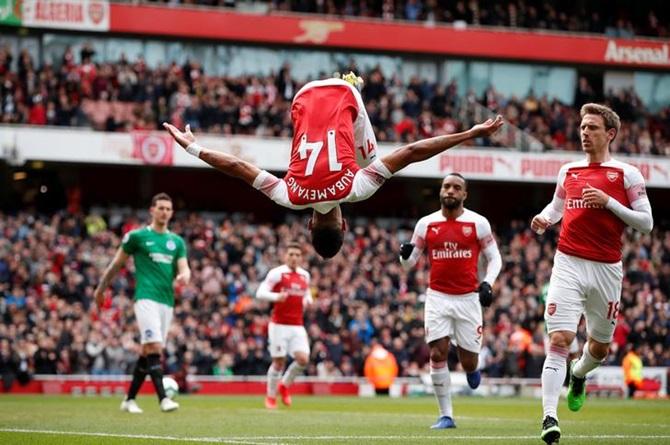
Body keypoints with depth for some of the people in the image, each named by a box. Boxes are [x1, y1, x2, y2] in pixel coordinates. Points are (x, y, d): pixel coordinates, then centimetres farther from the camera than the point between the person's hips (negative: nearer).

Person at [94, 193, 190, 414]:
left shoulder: (177, 241, 16)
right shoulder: (137, 236, 3)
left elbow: (183, 267, 7)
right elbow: (116, 264, 10)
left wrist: (184, 276, -17)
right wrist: (101, 288, 15)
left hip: (167, 301, 5)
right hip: (146, 298, -5)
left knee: (147, 351, 8)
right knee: (154, 347, -19)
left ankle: (129, 399, 16)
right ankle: (163, 399, -25)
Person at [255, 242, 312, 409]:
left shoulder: (305, 275, 12)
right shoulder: (276, 273, -5)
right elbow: (260, 293, -11)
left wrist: (308, 300, 5)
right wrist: (277, 297, -28)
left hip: (297, 326, 4)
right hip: (279, 325, -4)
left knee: (303, 359, -11)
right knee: (278, 362, -4)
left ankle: (285, 385, 14)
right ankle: (271, 397, 14)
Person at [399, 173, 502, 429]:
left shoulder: (478, 223, -1)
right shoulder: (426, 224, 4)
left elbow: (494, 258, 6)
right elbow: (410, 262, 10)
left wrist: (487, 283, -11)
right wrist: (405, 255, -14)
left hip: (468, 298, -1)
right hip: (437, 297, 1)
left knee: (468, 362, -1)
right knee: (438, 354, -9)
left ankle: (471, 367, 40)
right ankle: (446, 415, 1)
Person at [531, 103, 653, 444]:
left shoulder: (626, 173, 0)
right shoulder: (568, 171, 10)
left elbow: (646, 223, -3)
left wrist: (609, 202, -14)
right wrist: (543, 219, 5)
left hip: (606, 270, -1)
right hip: (568, 265, 1)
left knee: (600, 345, 13)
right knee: (559, 340, -14)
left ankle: (578, 376, 48)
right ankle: (549, 417, -18)